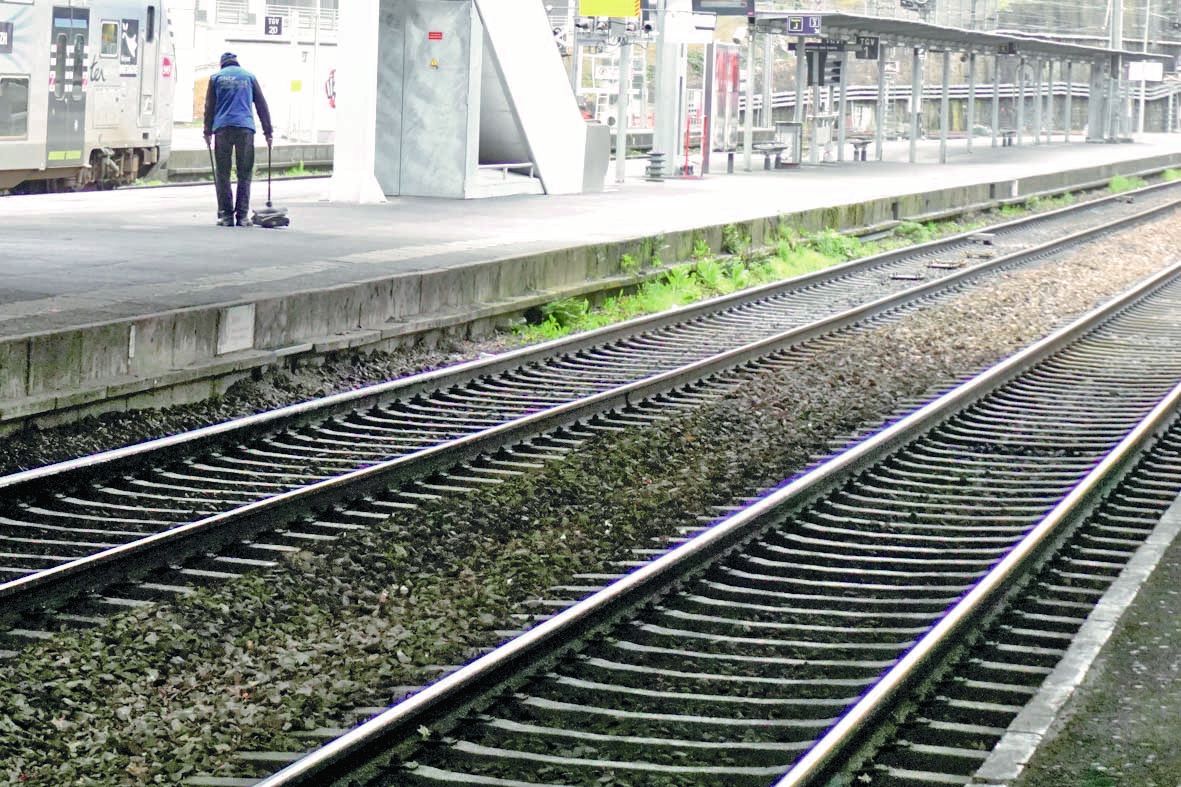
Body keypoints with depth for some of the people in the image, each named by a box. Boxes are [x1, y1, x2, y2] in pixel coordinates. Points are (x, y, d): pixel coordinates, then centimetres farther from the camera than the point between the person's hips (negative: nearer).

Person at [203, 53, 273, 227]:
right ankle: (242, 215, -3)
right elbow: (261, 105, 13)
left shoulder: (216, 78, 12)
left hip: (223, 128, 0)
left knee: (223, 173, 4)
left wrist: (208, 131, 14)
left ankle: (225, 215, -1)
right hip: (245, 128, 0)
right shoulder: (249, 77, 14)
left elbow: (209, 106, 9)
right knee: (245, 173, 3)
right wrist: (268, 130, 16)